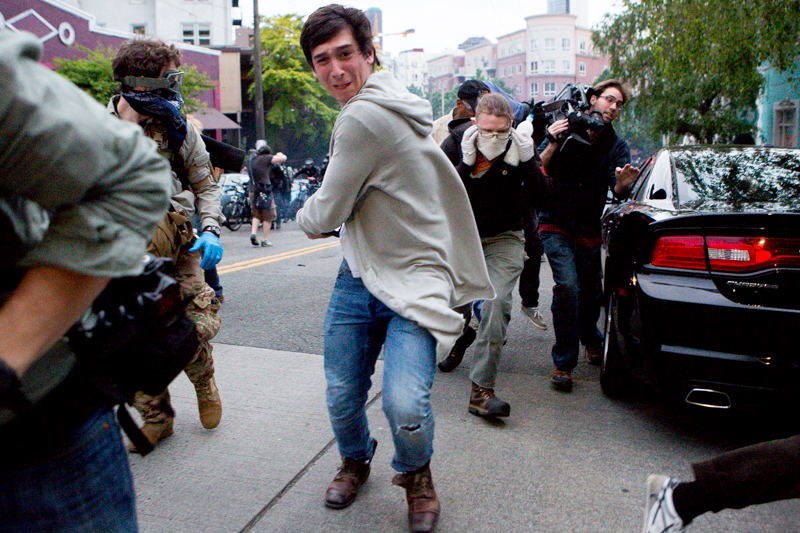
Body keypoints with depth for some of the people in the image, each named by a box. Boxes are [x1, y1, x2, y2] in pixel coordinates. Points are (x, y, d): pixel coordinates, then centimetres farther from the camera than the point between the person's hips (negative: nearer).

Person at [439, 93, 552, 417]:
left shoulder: (519, 148, -11)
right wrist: (466, 165, -31)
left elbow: (543, 199, -14)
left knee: (497, 301, -22)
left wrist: (528, 162, -27)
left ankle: (481, 391, -17)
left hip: (503, 239, -1)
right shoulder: (455, 143, -11)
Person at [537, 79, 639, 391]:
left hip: (590, 231, 3)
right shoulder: (563, 131, -2)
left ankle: (592, 341, 43)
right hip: (555, 227, -3)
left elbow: (617, 192, -12)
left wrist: (623, 186, -35)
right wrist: (552, 145, -23)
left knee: (591, 292, 10)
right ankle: (563, 363, -8)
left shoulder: (616, 146, 2)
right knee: (567, 285, -21)